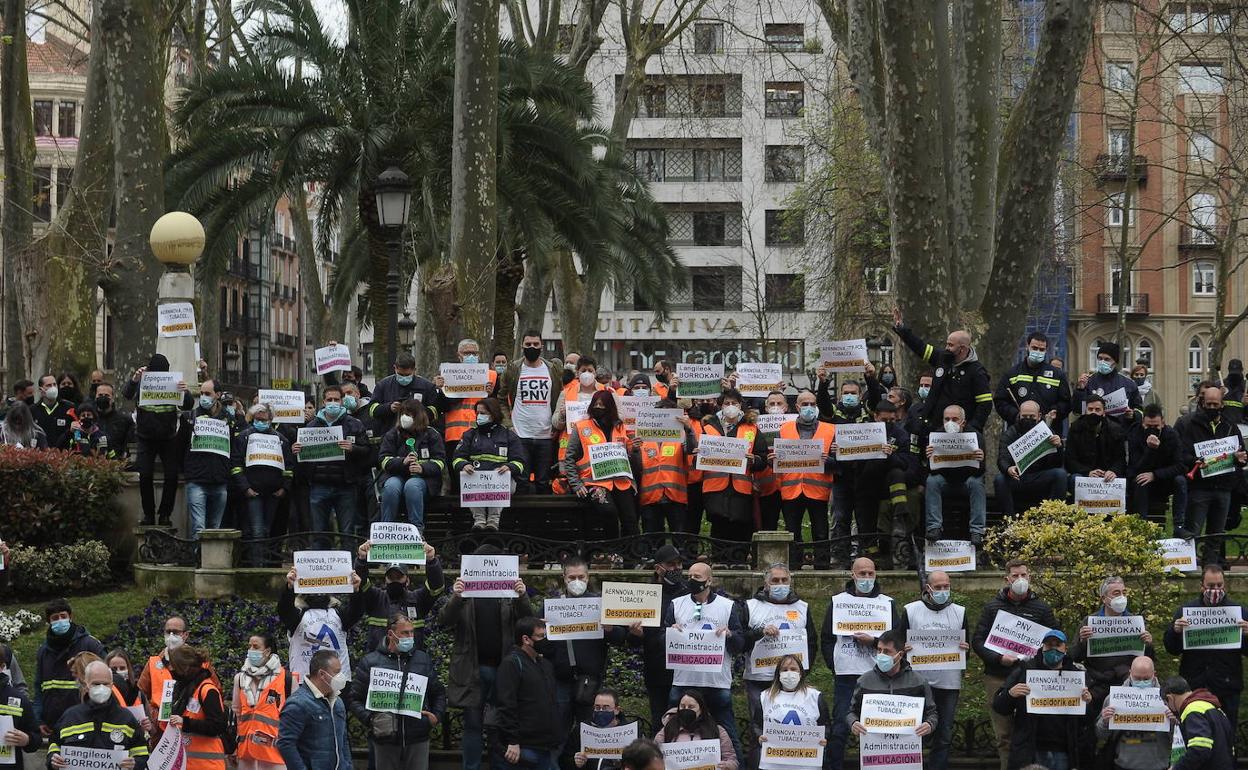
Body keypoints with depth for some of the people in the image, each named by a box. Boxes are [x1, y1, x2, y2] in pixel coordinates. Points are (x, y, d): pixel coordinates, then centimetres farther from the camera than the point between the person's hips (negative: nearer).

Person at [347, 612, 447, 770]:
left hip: (418, 739, 2)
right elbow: (353, 698, 2)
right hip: (385, 739, -2)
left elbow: (438, 693, 21)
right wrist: (370, 718, -12)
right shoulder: (370, 662, 1)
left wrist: (437, 716, 4)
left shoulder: (423, 659, 11)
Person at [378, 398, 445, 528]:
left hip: (424, 478, -2)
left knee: (412, 486, -37)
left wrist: (422, 468, -20)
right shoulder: (392, 435, 12)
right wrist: (402, 462, -18)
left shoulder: (431, 435, 8)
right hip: (397, 476, 2)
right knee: (391, 486, -34)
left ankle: (417, 530, -33)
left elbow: (440, 462, 0)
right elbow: (384, 461, 2)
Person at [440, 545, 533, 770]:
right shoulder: (465, 591, 3)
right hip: (472, 669, -1)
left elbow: (528, 621, -2)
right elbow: (444, 621, -7)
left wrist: (522, 597, -22)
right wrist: (455, 598, -26)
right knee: (473, 724, 4)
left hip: (503, 668, 1)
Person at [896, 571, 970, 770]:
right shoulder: (910, 611, 4)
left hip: (949, 684, 2)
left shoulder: (960, 612, 10)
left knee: (944, 736, 6)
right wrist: (903, 649, -15)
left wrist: (966, 647, -8)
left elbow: (968, 645, 15)